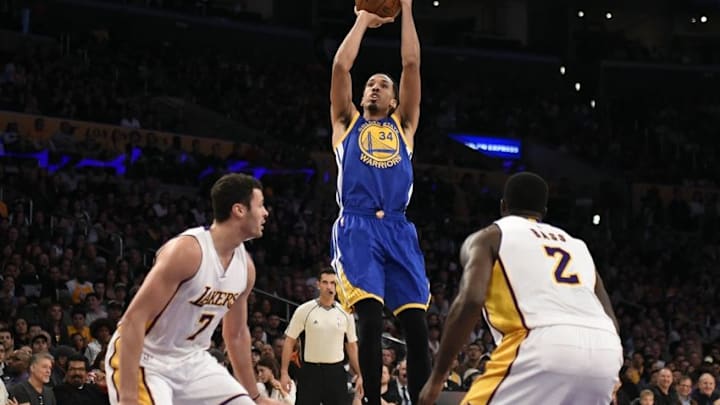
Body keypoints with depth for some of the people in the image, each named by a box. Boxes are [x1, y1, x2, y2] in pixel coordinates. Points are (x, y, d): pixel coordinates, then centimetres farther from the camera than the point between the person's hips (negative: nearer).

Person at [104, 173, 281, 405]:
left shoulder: (245, 266, 1)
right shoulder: (186, 250, -24)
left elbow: (237, 334, 17)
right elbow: (134, 319, -27)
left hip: (192, 361, 8)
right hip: (145, 360, -8)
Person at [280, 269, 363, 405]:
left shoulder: (345, 313, 4)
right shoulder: (304, 310, -4)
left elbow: (352, 345, 12)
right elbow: (290, 341, -1)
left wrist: (358, 375, 8)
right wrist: (284, 372, -7)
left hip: (336, 372, 3)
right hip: (310, 371, -2)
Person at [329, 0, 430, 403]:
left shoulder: (403, 126, 24)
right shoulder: (347, 123, 21)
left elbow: (412, 64, 16)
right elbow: (341, 66, 10)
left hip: (398, 229, 2)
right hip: (357, 228, -2)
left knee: (416, 324, -5)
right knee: (370, 318, -18)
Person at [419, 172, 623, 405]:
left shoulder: (489, 237, 18)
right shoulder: (576, 244, 34)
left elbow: (470, 301, 0)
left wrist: (437, 377, 4)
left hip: (544, 347, -5)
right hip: (605, 352, 5)